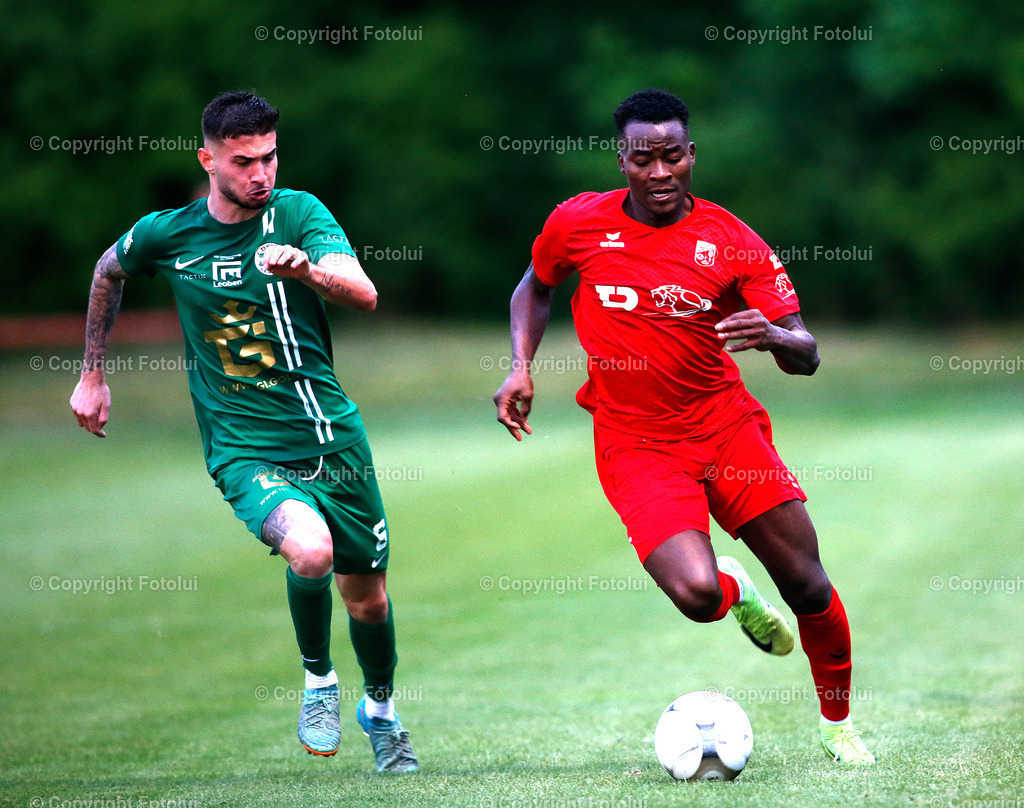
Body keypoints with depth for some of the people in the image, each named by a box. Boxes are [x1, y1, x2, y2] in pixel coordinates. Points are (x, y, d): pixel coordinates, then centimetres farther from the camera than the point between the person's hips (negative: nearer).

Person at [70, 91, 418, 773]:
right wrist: (93, 375, 22)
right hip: (246, 451, -2)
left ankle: (381, 708, 45)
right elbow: (109, 270, 20)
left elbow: (364, 294, -21)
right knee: (311, 551, -30)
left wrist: (307, 269, -42)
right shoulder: (165, 234, -3)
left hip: (335, 436, 2)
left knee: (367, 592, 13)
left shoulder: (299, 212, -6)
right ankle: (318, 678, -1)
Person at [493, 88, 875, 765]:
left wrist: (772, 335, -31)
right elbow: (536, 286, 18)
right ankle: (737, 593, 18)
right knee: (697, 594, -22)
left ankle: (839, 722, 25)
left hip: (725, 428, 1)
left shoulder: (733, 242, -7)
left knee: (806, 583, -2)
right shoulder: (579, 223, -4)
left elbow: (806, 356, -9)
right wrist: (521, 367, 3)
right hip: (636, 445, -1)